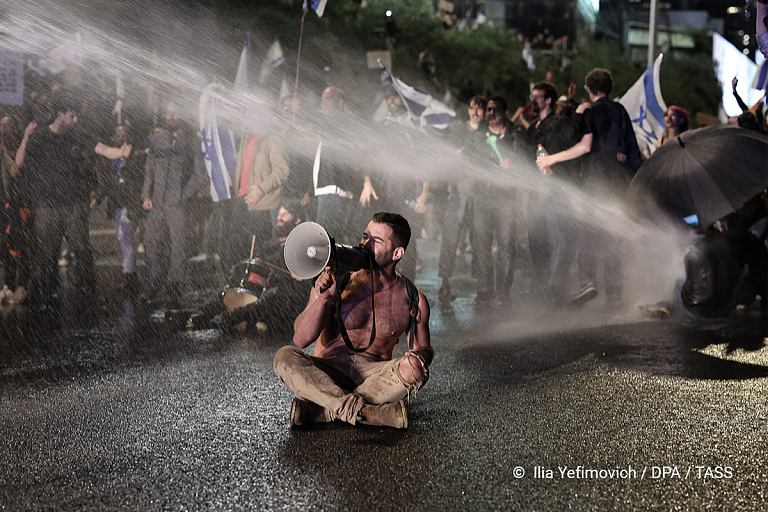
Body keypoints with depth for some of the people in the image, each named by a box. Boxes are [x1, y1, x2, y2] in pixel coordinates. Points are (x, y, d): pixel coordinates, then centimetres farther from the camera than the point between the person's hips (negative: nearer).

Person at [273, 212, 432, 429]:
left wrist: (418, 357, -10)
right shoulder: (334, 282, -2)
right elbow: (300, 340, -7)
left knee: (413, 370, -31)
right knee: (285, 357, -30)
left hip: (373, 377, 1)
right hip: (326, 375, -1)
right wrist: (324, 297, -22)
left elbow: (424, 348, 16)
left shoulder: (413, 300, 4)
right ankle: (366, 412, -34)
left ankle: (318, 411, -25)